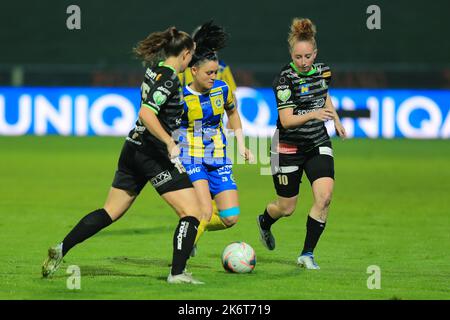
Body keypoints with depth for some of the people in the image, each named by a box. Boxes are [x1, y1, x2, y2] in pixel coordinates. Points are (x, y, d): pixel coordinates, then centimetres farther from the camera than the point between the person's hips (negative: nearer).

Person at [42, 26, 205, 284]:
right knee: (193, 212, -4)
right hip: (153, 154, -9)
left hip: (134, 148, 9)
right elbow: (146, 113, -26)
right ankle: (178, 273, -9)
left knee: (111, 212, 17)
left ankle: (60, 250, 15)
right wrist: (170, 143, -30)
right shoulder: (169, 78, -16)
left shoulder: (155, 69, 10)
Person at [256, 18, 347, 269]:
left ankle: (307, 254, -5)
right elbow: (286, 120, -25)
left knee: (324, 197, -17)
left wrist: (336, 120, 17)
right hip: (289, 147, -4)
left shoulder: (323, 70, -2)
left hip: (318, 144, 4)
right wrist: (312, 115, -39)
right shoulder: (286, 79, -20)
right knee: (287, 208, 8)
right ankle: (264, 222, 45)